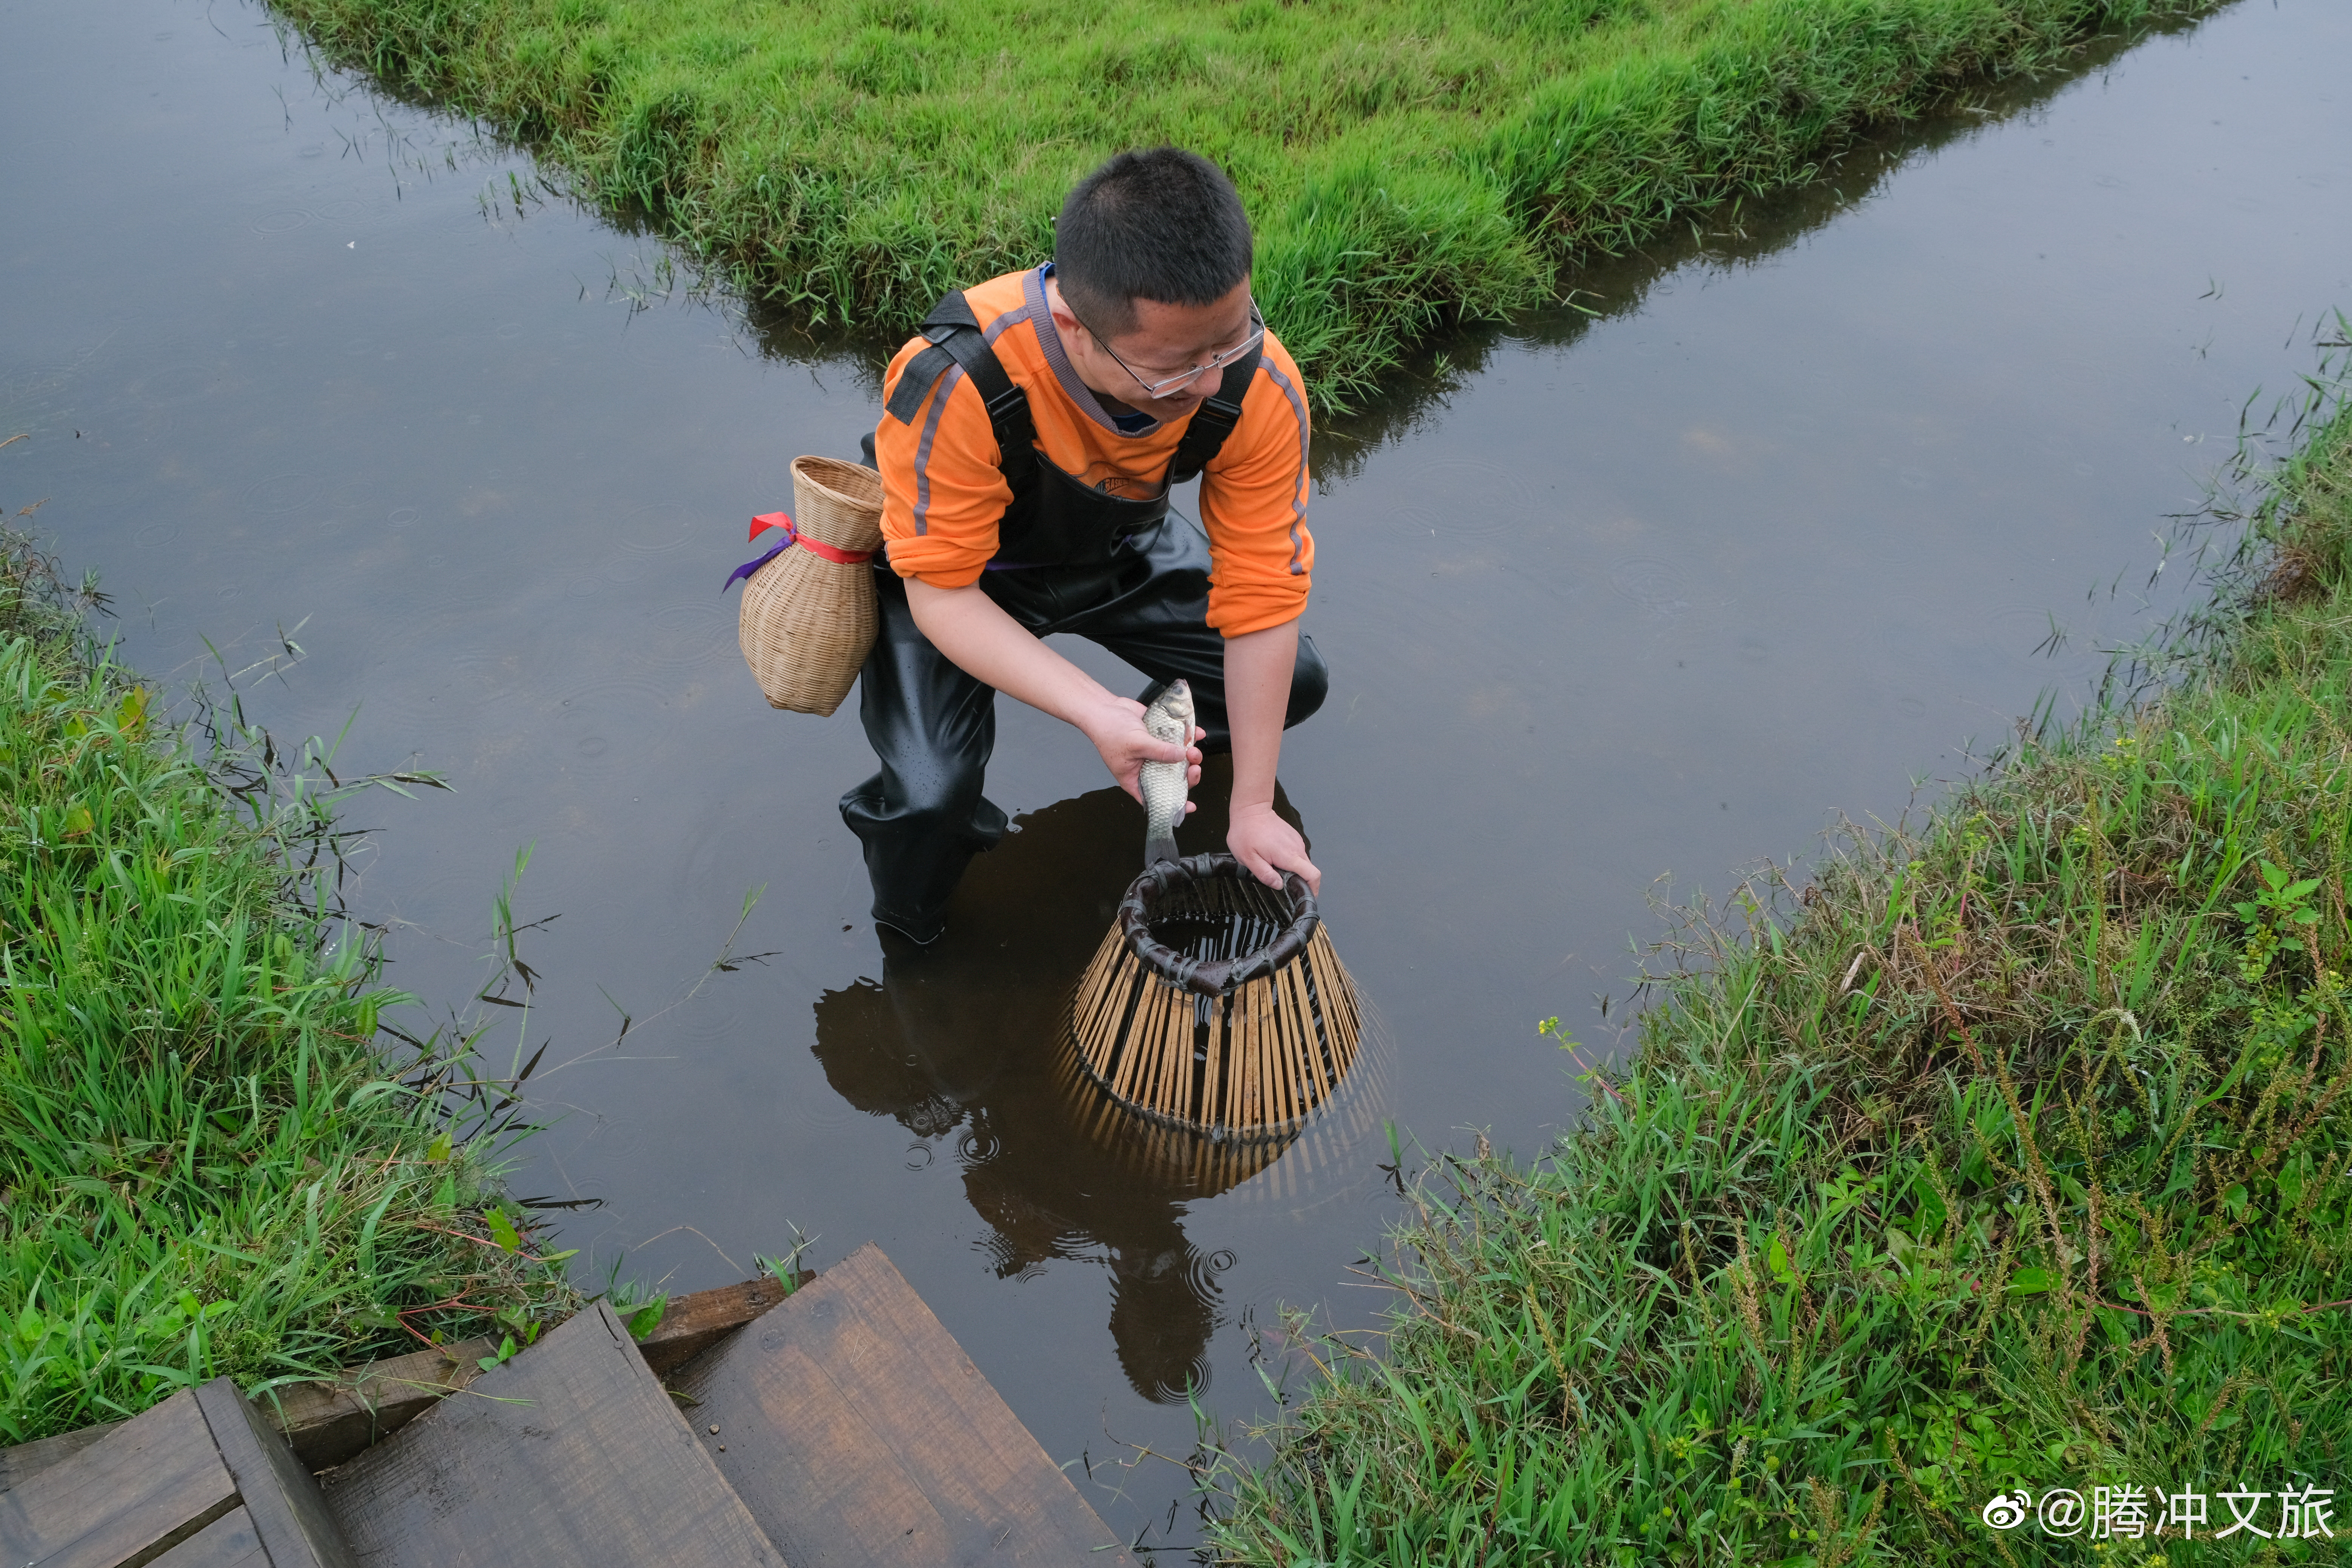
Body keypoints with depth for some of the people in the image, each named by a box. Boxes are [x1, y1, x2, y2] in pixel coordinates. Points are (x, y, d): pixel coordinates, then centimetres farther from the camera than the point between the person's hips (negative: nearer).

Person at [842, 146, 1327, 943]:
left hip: (1116, 548, 4)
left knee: (1294, 682, 1)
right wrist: (1094, 711, -43)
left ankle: (1165, 740, 32)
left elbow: (1261, 596, -23)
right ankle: (906, 940, 10)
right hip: (954, 562, -4)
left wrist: (1252, 806, -19)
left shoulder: (1260, 389, -31)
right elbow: (941, 592, -31)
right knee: (932, 794, -24)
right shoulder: (954, 384, -43)